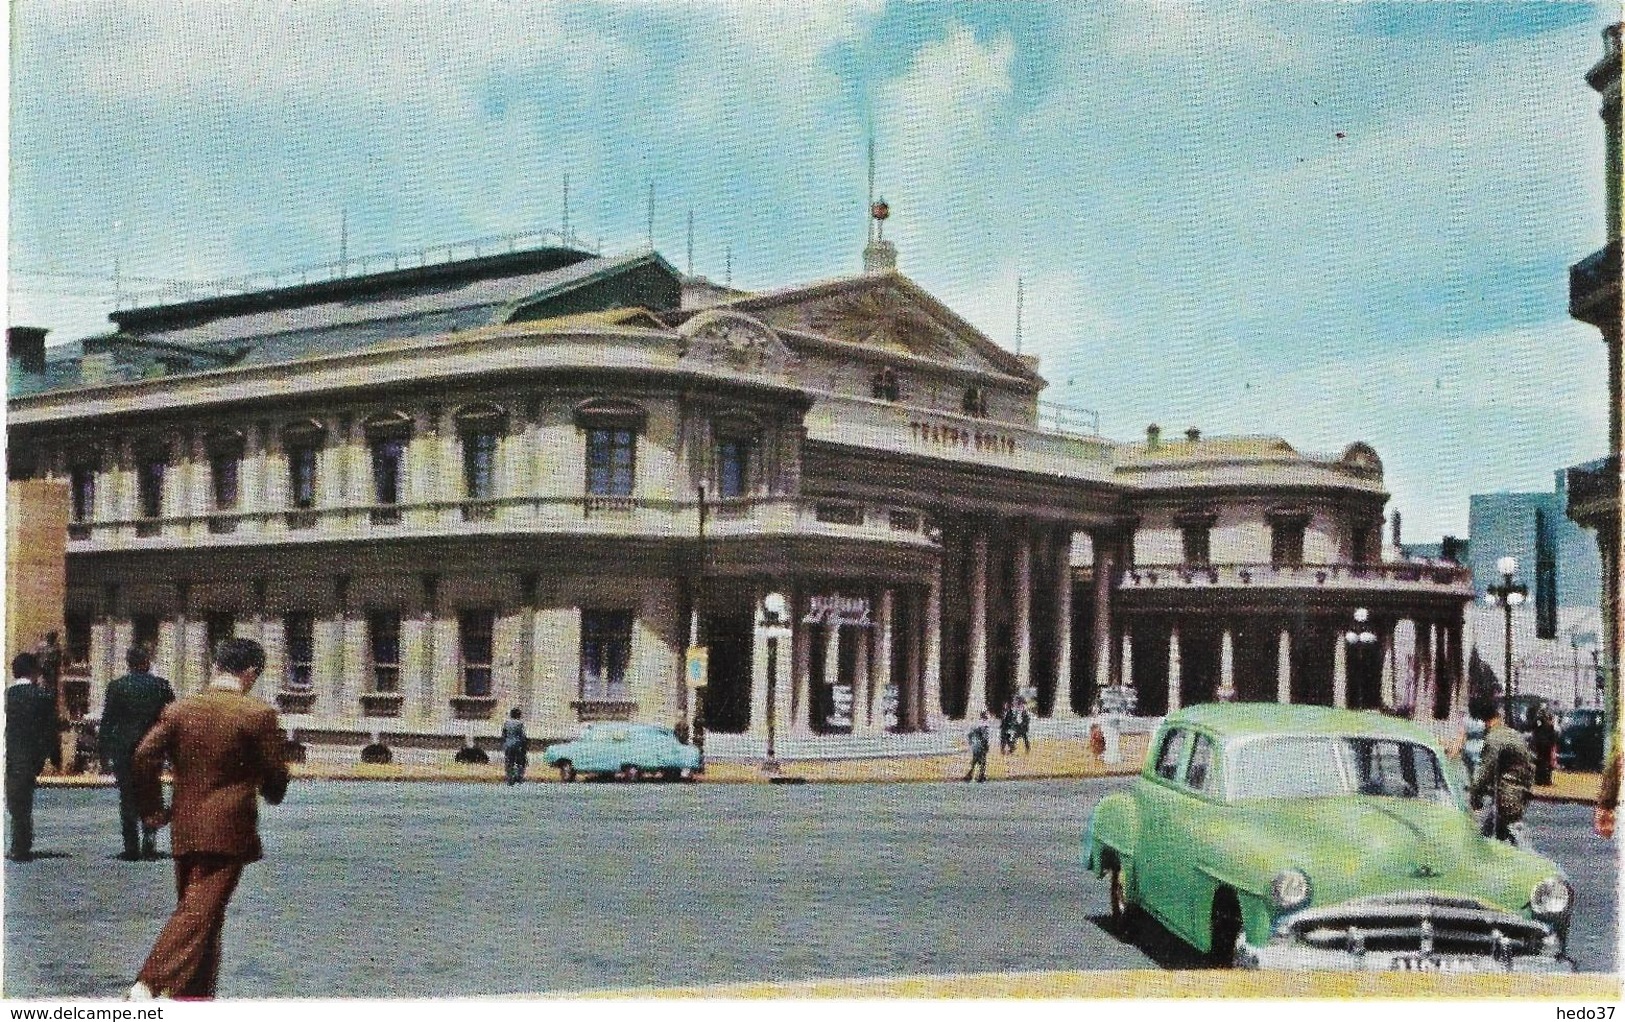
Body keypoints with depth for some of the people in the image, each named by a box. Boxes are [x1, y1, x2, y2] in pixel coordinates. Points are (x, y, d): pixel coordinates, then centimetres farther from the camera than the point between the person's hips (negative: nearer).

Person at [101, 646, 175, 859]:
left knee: (128, 799, 4)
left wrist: (106, 752, 3)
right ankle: (149, 845, 3)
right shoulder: (161, 685, 0)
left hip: (124, 750, -1)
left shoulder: (116, 686, -2)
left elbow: (107, 721, -2)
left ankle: (131, 847, 2)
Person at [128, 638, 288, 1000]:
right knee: (202, 911, -9)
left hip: (184, 828, 6)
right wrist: (272, 794, 18)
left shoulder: (179, 709, 5)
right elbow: (274, 772, -4)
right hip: (229, 829, -6)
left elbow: (145, 756, -3)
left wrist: (152, 808, 6)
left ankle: (195, 996, 24)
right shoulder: (258, 715, -7)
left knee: (192, 907, 17)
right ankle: (149, 985, -23)